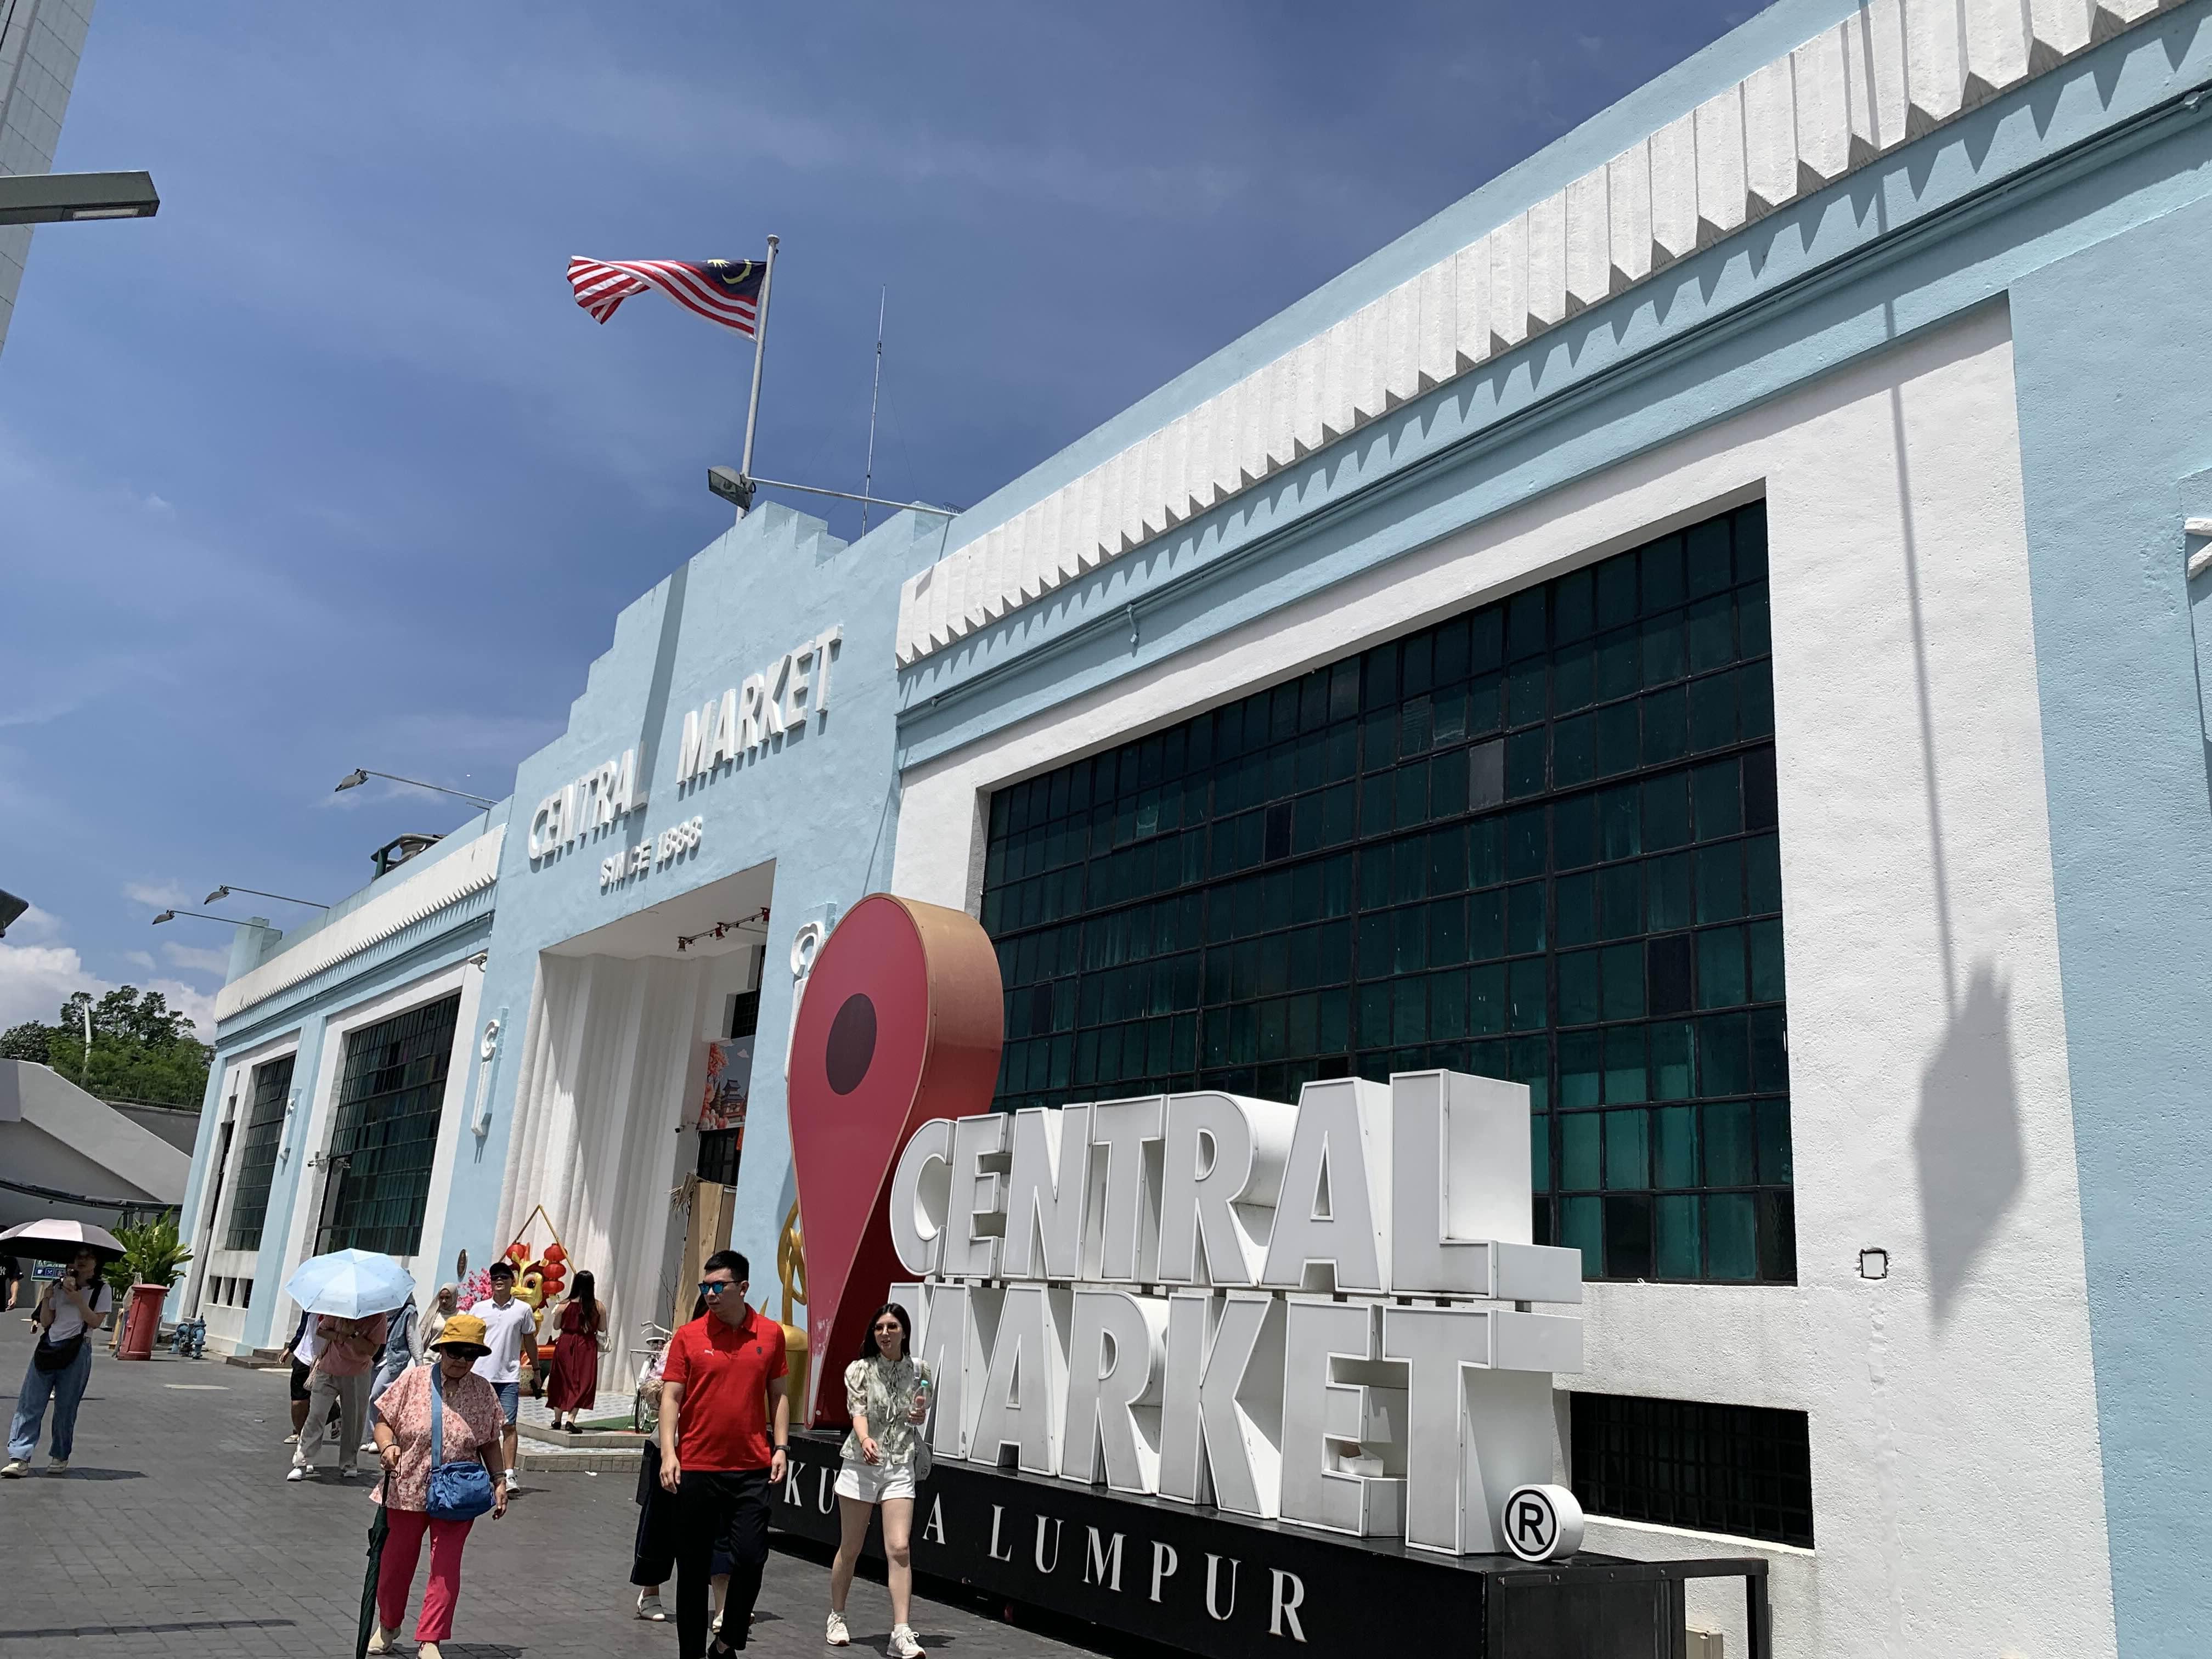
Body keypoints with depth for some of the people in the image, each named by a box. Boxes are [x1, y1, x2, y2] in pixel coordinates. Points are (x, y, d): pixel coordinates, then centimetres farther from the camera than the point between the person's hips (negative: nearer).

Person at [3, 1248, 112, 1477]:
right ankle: (19, 1458, -7)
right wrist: (46, 1299, -7)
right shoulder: (58, 1285, 12)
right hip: (48, 1347, 3)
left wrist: (77, 1299, -14)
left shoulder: (102, 1290, 2)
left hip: (76, 1352, -3)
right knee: (30, 1404, -5)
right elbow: (46, 1322, 9)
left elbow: (96, 1322, -8)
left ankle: (59, 1457, 14)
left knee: (65, 1408, 2)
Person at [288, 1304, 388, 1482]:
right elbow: (320, 1330, -1)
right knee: (315, 1416, -4)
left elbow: (372, 1349, -15)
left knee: (354, 1421, 4)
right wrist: (340, 1336, -18)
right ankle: (301, 1464, 4)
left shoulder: (378, 1318, -12)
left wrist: (351, 1335, -26)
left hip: (358, 1376, 0)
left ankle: (349, 1464, 17)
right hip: (328, 1371, 1)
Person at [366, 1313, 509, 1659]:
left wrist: (500, 1481, 0)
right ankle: (388, 1626, 40)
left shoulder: (485, 1393, 1)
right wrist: (388, 1446, -19)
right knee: (395, 1563, 13)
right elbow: (384, 1421, 1)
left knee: (446, 1569, -5)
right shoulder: (412, 1379, -4)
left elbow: (490, 1444, 8)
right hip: (407, 1491, 0)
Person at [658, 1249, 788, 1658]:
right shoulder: (688, 1337, -1)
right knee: (693, 1567, 7)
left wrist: (781, 1447, 2)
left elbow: (778, 1394, 10)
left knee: (750, 1558, -4)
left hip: (752, 1469, 1)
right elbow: (671, 1397, -2)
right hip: (696, 1468, -1)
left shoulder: (771, 1334, 3)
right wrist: (668, 1453, -12)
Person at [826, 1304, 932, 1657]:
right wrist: (865, 1439, -36)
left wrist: (919, 1414, -7)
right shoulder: (860, 1370, -2)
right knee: (850, 1549, 10)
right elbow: (857, 1412, -15)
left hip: (900, 1468, 1)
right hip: (861, 1465, -1)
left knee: (900, 1549, -11)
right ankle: (837, 1617, 32)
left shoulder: (919, 1371, 5)